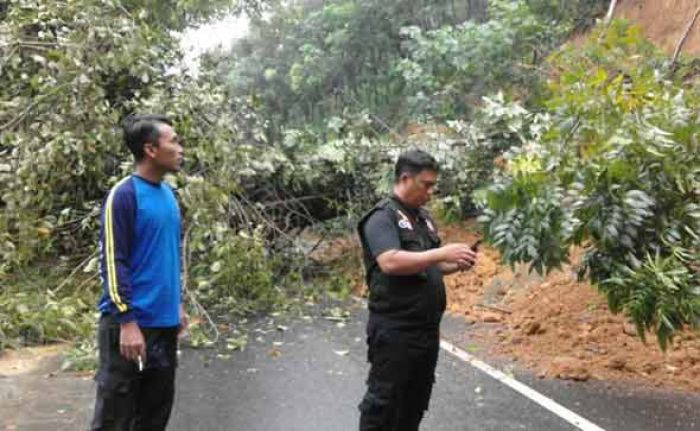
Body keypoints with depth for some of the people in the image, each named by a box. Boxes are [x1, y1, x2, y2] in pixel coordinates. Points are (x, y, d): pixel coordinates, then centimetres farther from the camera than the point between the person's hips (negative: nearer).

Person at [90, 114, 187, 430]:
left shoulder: (167, 194, 11)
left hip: (164, 322, 8)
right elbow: (113, 263, -16)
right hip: (131, 323, -8)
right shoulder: (124, 195, -13)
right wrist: (127, 321, -19)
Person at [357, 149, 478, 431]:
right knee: (384, 400, -2)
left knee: (416, 401, 16)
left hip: (427, 328, 9)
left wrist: (455, 265, 2)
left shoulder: (423, 217, 15)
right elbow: (390, 262, -27)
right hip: (394, 330, -9)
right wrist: (442, 253, -25)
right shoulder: (382, 217, -12)